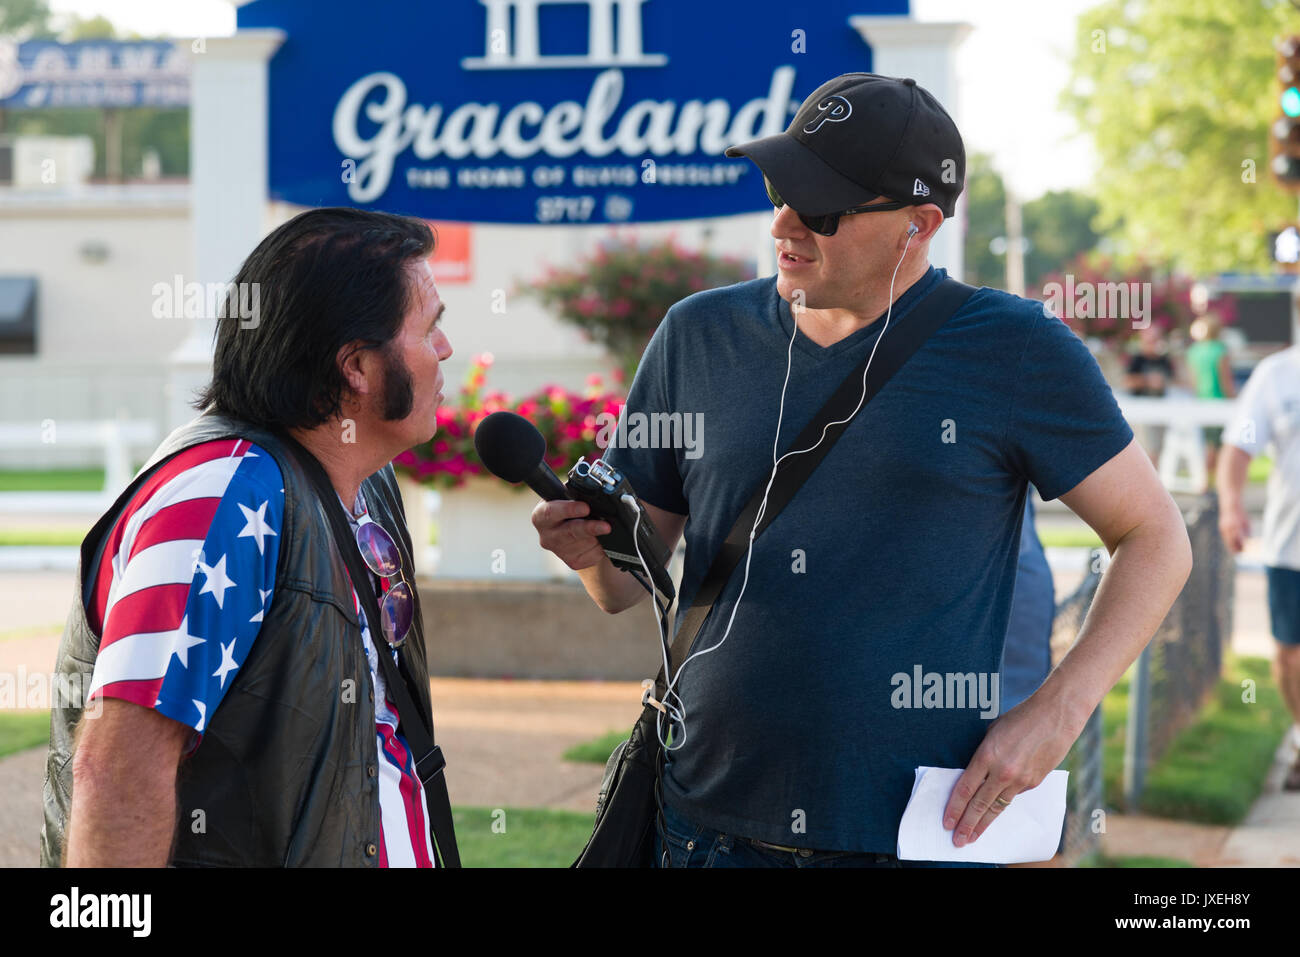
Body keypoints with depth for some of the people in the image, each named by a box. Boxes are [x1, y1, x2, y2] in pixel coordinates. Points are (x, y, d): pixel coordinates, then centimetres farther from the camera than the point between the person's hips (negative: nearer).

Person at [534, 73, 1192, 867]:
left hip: (915, 833, -3)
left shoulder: (1015, 354, -3)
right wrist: (591, 547, -12)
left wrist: (1056, 714, -10)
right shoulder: (700, 334, 6)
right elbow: (627, 586, 11)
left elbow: (1157, 539, 1)